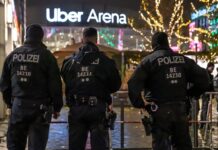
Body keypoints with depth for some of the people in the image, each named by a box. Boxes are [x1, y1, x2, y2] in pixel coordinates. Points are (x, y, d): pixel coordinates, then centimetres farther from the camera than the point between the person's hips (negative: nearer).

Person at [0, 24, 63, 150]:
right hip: (39, 107, -3)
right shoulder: (46, 55, -5)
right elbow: (55, 84, -6)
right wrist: (57, 107, 3)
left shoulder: (13, 55, 7)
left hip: (18, 106, 3)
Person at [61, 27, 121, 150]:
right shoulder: (105, 61, -7)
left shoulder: (70, 62, 1)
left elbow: (66, 83, 6)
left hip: (76, 109, 3)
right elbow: (116, 85, 0)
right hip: (97, 108, -2)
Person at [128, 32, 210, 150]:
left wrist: (139, 103, -7)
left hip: (160, 110, -4)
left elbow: (134, 84, -17)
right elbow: (203, 79, 7)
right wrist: (191, 93, 15)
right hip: (180, 108, 4)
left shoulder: (149, 60, -5)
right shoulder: (183, 59, 8)